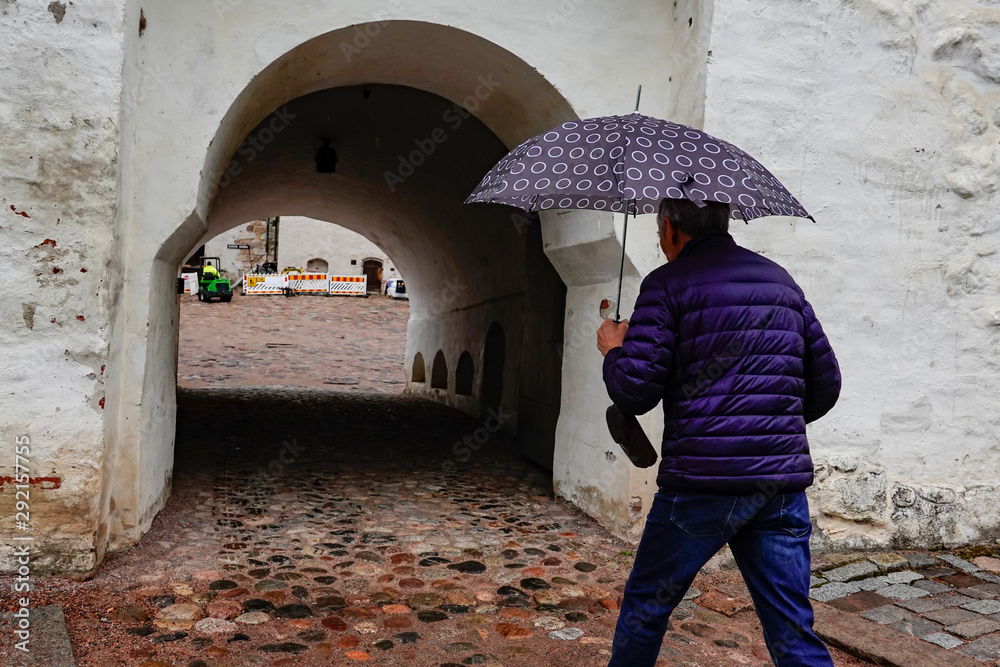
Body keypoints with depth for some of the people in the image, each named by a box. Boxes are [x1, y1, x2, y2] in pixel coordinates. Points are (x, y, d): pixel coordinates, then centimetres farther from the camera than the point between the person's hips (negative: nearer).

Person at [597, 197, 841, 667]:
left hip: (703, 482, -5)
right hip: (784, 482, 5)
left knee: (646, 605, 16)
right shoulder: (780, 280, 15)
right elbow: (826, 385, 16)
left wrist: (613, 350, 11)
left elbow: (633, 393, -9)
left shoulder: (668, 283, -3)